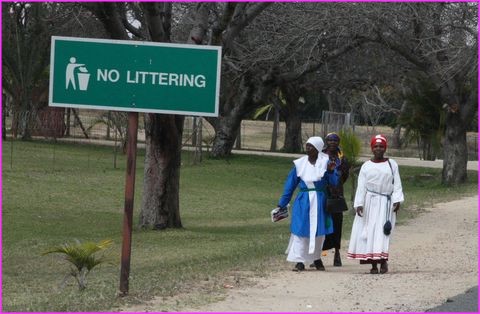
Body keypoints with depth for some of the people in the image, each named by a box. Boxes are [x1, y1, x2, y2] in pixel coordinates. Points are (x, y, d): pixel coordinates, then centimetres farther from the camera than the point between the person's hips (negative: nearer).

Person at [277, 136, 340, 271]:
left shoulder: (326, 162, -3)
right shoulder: (300, 163, 1)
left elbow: (334, 182, -6)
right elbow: (290, 184, 7)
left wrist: (331, 171, -27)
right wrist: (282, 203, 7)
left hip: (319, 202, 0)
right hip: (303, 201, 0)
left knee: (318, 231, 9)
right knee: (301, 231, -6)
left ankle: (316, 258, 27)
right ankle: (300, 261, -3)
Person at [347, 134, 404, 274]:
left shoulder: (392, 164, 7)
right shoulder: (366, 166, 7)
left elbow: (397, 184, 3)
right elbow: (361, 186, 3)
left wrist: (397, 200, -9)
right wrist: (359, 204, -7)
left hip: (385, 202, -1)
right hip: (369, 202, 1)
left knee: (382, 231, -10)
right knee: (369, 231, -2)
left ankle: (383, 261, -8)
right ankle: (373, 264, 0)